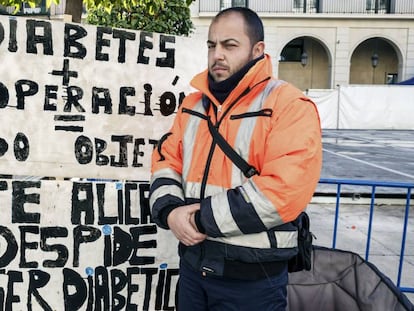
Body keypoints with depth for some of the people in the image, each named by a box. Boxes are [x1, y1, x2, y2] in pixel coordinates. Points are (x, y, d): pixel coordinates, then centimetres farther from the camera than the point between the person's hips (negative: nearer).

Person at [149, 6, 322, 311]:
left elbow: (284, 190, -24)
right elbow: (166, 160, 9)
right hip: (193, 262, 6)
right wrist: (170, 210, -11)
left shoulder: (290, 106, -14)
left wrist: (202, 219, -19)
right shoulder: (194, 103, 9)